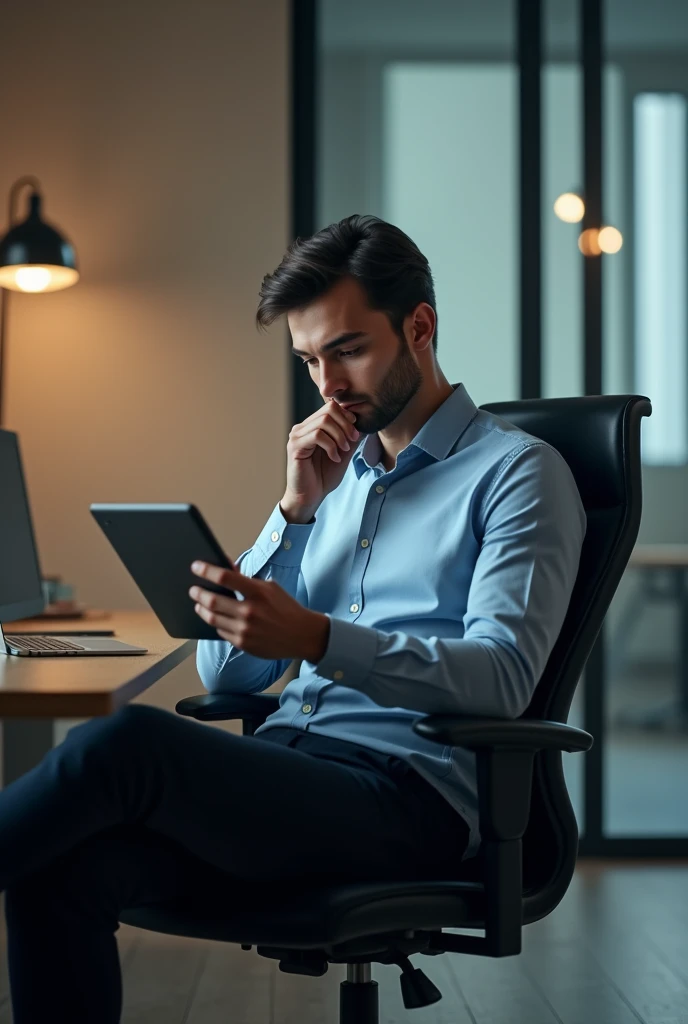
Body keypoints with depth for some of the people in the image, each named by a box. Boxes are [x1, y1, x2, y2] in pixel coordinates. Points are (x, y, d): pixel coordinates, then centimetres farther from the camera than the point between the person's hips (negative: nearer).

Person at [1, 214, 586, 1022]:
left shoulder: (517, 471, 4)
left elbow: (502, 676, -13)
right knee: (66, 869, -25)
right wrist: (297, 508, 6)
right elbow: (224, 676, 17)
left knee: (124, 742, -30)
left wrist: (314, 638, -27)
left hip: (405, 796, -6)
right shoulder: (334, 473, 24)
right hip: (282, 774, 6)